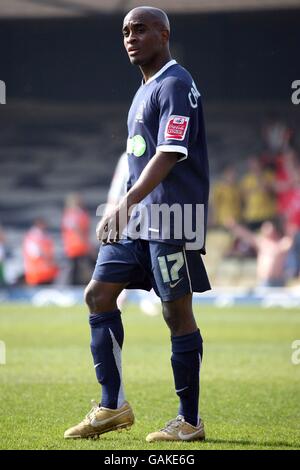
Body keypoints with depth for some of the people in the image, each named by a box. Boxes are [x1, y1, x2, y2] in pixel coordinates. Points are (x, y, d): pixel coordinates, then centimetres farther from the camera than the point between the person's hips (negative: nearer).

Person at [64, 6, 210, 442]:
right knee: (99, 295, 6)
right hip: (137, 217, 10)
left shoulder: (176, 84, -12)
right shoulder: (145, 90, 17)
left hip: (172, 219, -10)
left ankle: (190, 421, 6)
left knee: (177, 312, -4)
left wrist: (126, 202, -29)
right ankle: (112, 407, 12)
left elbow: (168, 155, -22)